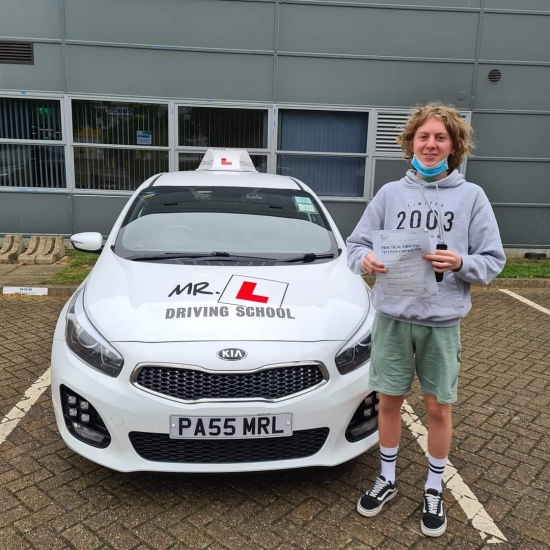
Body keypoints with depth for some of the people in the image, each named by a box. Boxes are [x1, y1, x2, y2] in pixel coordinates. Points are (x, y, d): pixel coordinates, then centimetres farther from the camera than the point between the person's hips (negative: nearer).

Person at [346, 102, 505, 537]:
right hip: (392, 316, 1)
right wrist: (365, 260, -22)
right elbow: (356, 243, 1)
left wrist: (460, 263, -21)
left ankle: (434, 490, 33)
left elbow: (493, 261, -1)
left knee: (438, 407, 11)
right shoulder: (390, 193, 2)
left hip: (442, 321, -1)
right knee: (389, 400, 12)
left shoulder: (472, 196, 0)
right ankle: (387, 479, 34)